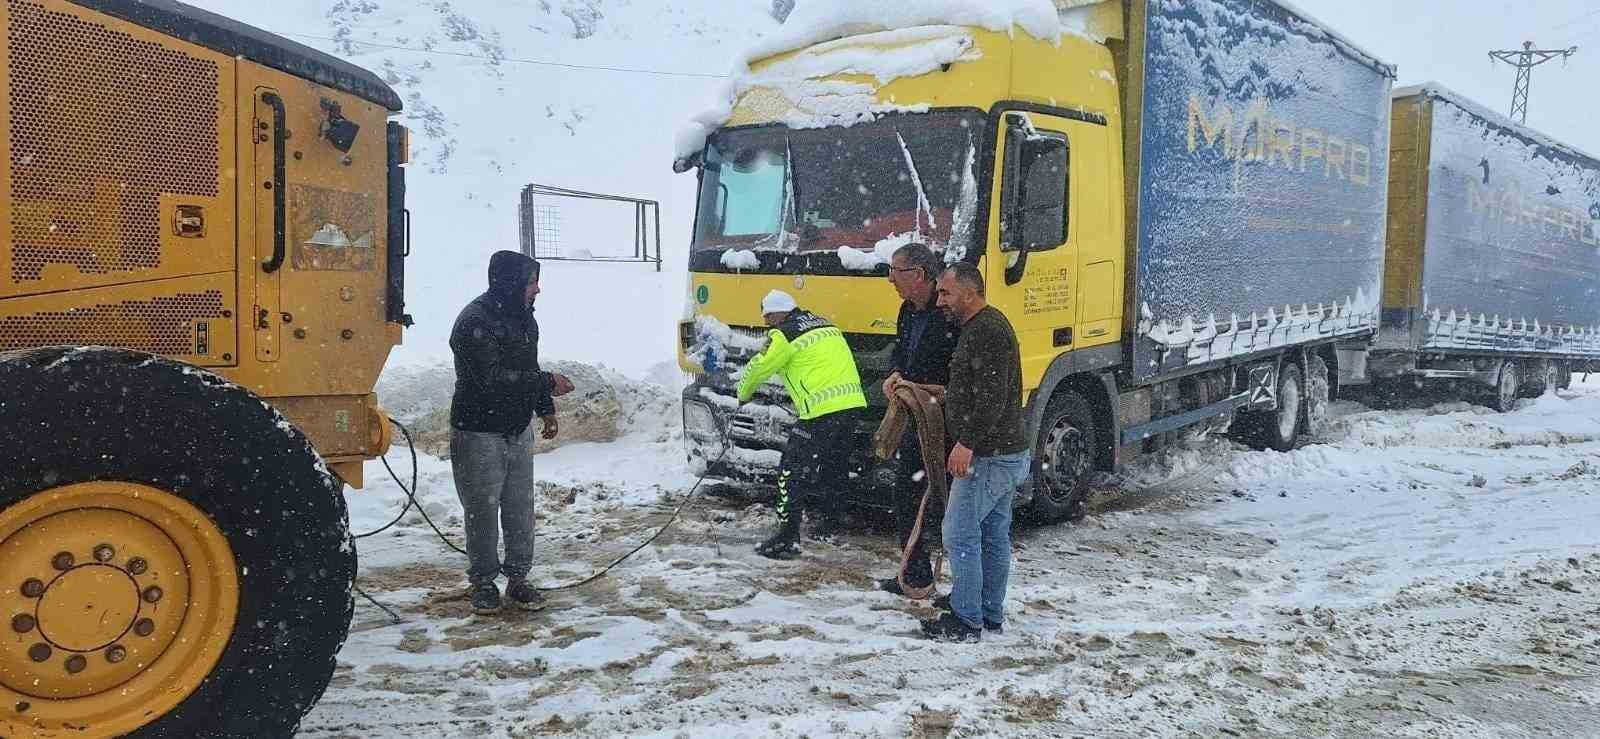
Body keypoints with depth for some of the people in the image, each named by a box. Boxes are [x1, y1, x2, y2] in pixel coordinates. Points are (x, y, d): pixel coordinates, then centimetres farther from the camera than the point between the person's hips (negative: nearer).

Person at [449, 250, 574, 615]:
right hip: (479, 433, -7)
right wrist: (548, 383, -22)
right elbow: (492, 377, -26)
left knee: (521, 508, 9)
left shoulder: (523, 317, 10)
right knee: (483, 510, 3)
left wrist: (546, 411, 15)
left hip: (519, 430, 7)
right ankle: (483, 582, 16)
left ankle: (518, 578, 21)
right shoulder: (474, 321, -18)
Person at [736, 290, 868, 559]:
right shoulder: (825, 325, 19)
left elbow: (759, 368, 4)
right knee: (834, 467, 23)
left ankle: (787, 538, -5)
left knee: (793, 472, -2)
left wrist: (744, 394, 22)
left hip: (823, 412, -8)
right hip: (853, 404, 8)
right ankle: (829, 524, 36)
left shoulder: (785, 335, -5)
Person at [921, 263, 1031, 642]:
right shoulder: (986, 326, 17)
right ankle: (991, 614, 22)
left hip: (989, 456, -11)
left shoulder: (986, 330, -17)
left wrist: (967, 443, -26)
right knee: (994, 536, 14)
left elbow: (992, 396, -25)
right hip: (1006, 453, 11)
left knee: (961, 534, -6)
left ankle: (966, 621, 0)